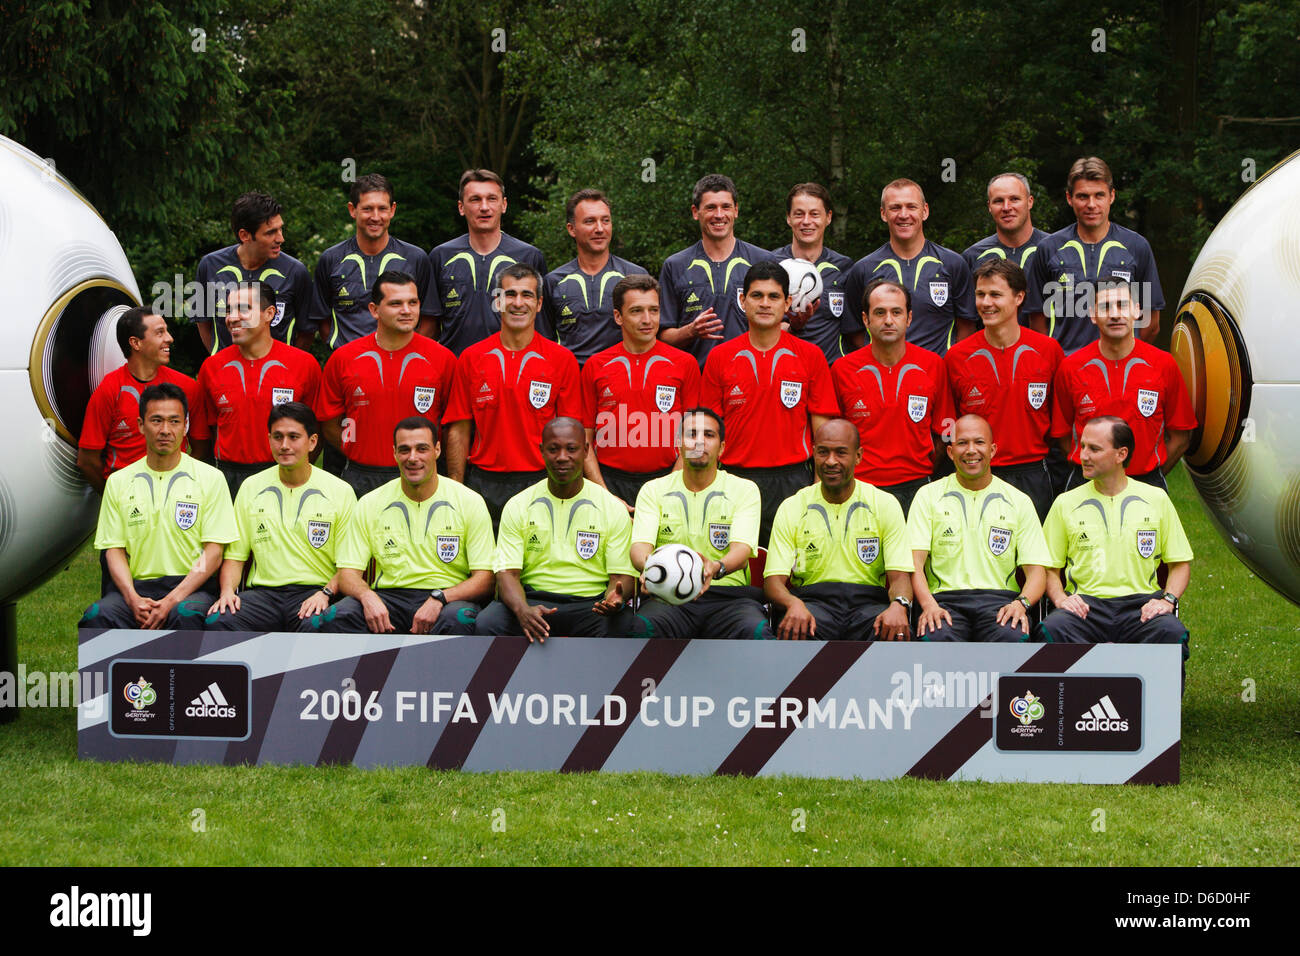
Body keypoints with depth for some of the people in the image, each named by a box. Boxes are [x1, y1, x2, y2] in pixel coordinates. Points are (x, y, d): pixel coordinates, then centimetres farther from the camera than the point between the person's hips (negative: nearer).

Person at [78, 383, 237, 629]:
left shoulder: (209, 478, 5)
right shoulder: (118, 482, 13)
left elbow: (213, 553, -1)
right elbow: (114, 549, 10)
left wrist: (172, 600, -15)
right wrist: (132, 598, -11)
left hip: (190, 586, -2)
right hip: (136, 585, 2)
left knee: (186, 615, -38)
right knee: (96, 616, -30)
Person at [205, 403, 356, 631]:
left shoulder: (340, 491, 5)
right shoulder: (250, 488, 14)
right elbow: (235, 554, 15)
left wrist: (325, 593, -14)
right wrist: (227, 591, -5)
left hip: (314, 591, -3)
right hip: (263, 592, 3)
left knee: (316, 625, -39)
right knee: (218, 620, -29)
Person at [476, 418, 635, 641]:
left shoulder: (613, 508, 7)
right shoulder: (517, 506, 8)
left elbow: (622, 574, 4)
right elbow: (507, 572, 0)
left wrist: (615, 598, -24)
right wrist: (522, 610, -24)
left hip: (591, 604, -1)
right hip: (532, 599, 1)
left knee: (617, 628, -35)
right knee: (487, 624, -30)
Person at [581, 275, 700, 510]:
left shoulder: (685, 363, 4)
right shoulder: (595, 366, 7)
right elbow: (584, 439, 7)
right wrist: (606, 497, -4)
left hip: (665, 479, 0)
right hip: (610, 480, 0)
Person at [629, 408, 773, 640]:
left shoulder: (744, 490, 10)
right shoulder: (654, 490, 13)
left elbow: (741, 550, -6)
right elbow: (640, 545, -2)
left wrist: (716, 568, -32)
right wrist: (650, 566, -29)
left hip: (729, 594, 0)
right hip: (667, 597, 0)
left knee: (755, 631, -36)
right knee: (642, 628, -36)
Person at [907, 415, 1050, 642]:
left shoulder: (1019, 502, 15)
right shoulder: (928, 496, 12)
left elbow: (1035, 570, 9)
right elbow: (915, 562, 2)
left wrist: (1021, 603, -13)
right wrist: (929, 605, -18)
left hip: (999, 599, 1)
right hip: (945, 599, -1)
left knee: (1014, 637, -36)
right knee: (933, 638, -37)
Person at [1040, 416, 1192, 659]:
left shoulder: (1156, 499, 12)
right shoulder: (1065, 504, 13)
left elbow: (1180, 563, 15)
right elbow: (1049, 568, 14)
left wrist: (1167, 600, -4)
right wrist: (1060, 599, -7)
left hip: (1140, 604, 0)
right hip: (1085, 603, 0)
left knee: (1172, 632, -35)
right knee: (1052, 629, -35)